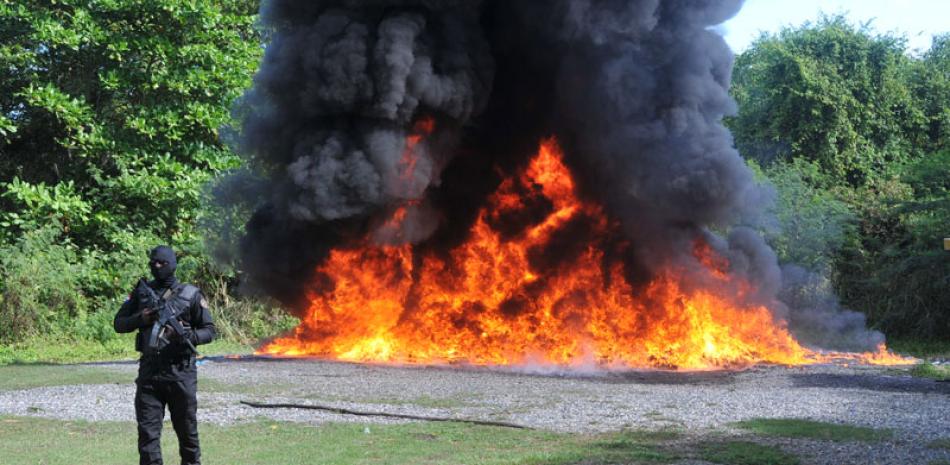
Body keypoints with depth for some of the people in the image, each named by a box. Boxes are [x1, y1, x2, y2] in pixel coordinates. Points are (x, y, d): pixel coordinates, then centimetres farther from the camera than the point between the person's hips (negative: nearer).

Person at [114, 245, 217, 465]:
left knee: (187, 429, 7)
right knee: (147, 430, -2)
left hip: (181, 372, -2)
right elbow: (119, 323, 13)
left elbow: (209, 331, 2)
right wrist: (140, 319, -7)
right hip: (149, 371, 2)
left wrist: (185, 336, -17)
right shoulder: (141, 292, 10)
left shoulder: (191, 294, 3)